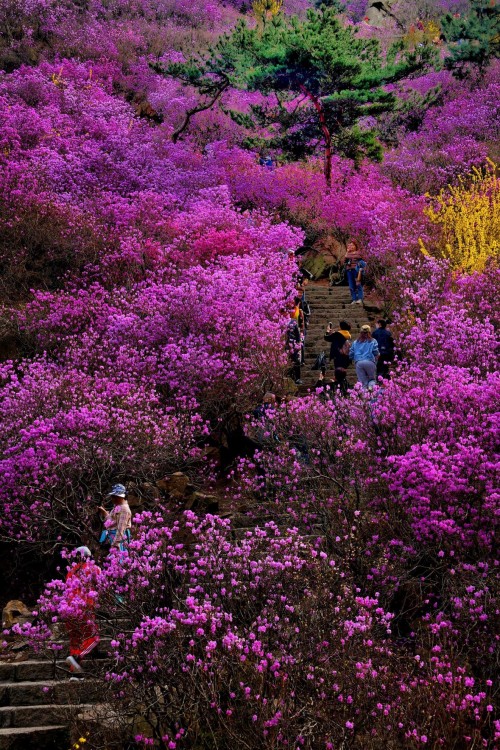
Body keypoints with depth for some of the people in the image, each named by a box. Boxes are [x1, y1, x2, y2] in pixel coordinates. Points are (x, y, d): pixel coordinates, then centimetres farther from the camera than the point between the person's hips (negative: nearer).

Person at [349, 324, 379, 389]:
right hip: (370, 362, -2)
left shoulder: (355, 342, 16)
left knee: (362, 382, 7)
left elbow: (351, 354, 13)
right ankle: (371, 386, -19)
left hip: (358, 363, 2)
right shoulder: (373, 341, 7)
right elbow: (376, 353, -1)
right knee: (372, 379, 12)